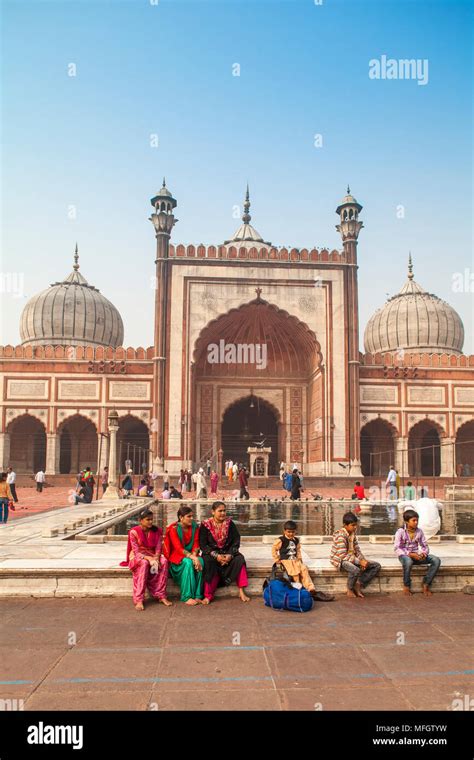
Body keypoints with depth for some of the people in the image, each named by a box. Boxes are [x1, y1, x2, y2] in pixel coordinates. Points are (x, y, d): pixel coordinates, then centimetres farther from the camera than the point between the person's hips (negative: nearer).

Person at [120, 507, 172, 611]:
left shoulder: (157, 531, 1)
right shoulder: (134, 532, -11)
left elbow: (158, 548, -2)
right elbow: (136, 552, -15)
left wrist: (156, 558, -24)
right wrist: (149, 558, -31)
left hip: (152, 556, 3)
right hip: (137, 557, -3)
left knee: (164, 561, -29)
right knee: (144, 563, -38)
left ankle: (161, 595, -24)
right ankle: (139, 600, -38)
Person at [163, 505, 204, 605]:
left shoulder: (195, 526, 0)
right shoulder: (173, 529, -14)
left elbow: (196, 544, -2)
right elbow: (179, 548, -20)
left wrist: (194, 556, -22)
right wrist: (193, 558, -30)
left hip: (191, 555, 4)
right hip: (176, 557, -4)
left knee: (200, 561, -27)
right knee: (188, 563, -33)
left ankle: (197, 595, -20)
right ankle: (187, 597, -27)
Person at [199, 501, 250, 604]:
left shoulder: (230, 523, 1)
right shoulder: (205, 525, -5)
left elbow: (236, 541, -1)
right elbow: (203, 544, -9)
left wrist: (230, 555, -19)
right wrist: (216, 556, -22)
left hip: (228, 553, 2)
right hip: (211, 553, -2)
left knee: (239, 559, -26)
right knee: (207, 561, -34)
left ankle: (241, 591, -20)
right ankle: (208, 595, -28)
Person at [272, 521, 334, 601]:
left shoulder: (296, 540, 13)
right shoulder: (281, 540, -7)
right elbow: (274, 549, -2)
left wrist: (299, 558, 10)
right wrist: (277, 559, -4)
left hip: (295, 560, 5)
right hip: (285, 561, -5)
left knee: (304, 569, -18)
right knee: (295, 571, -29)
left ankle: (311, 589, -19)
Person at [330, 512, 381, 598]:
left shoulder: (353, 533, 6)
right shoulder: (340, 536, -22)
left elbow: (357, 550, 9)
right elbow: (343, 556, -26)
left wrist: (363, 560, -10)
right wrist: (359, 562, -26)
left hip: (352, 558, 9)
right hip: (340, 560, -9)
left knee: (376, 566, -1)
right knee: (356, 570, -41)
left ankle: (358, 585, -4)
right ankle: (350, 590, -10)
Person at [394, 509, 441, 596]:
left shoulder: (419, 531, 4)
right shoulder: (400, 532, -9)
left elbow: (425, 546, 8)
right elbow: (397, 549, -14)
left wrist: (424, 553, -16)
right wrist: (410, 554, -26)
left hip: (417, 555, 5)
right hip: (405, 555, -5)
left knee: (436, 560, -19)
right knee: (408, 561, -43)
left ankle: (426, 585, -9)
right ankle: (406, 586, -18)